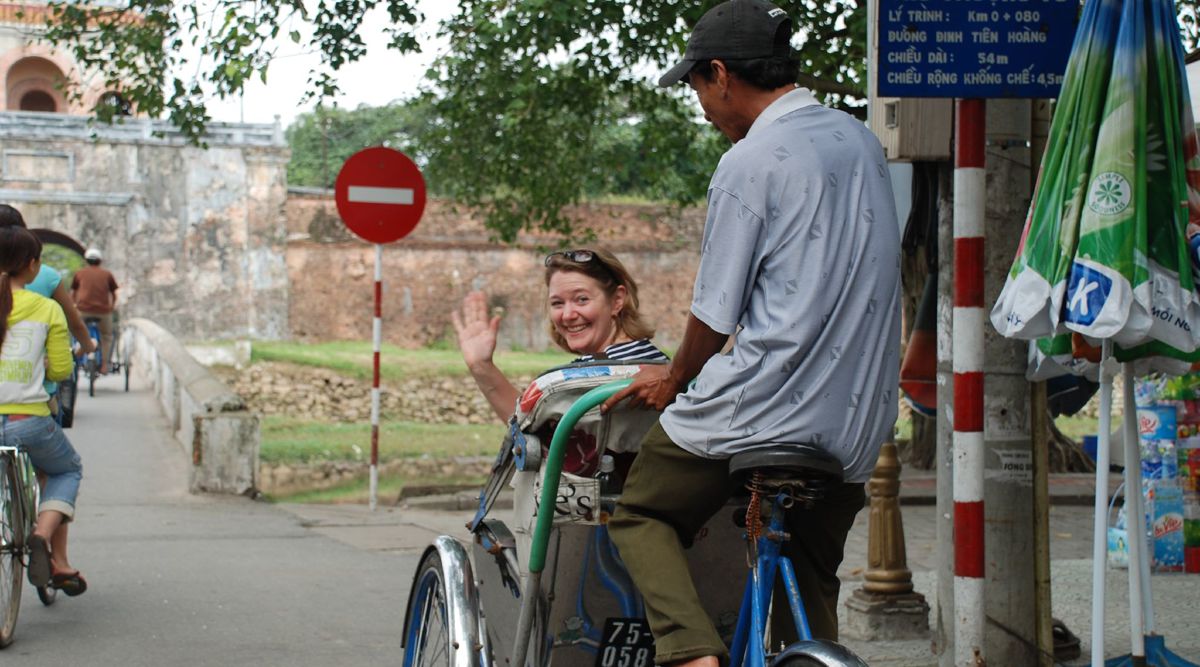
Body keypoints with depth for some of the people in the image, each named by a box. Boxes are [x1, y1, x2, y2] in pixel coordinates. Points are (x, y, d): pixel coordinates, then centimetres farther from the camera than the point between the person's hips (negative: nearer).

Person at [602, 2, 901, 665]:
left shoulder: (749, 163, -12)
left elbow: (713, 316, -8)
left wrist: (675, 379, 12)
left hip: (760, 410, -7)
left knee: (642, 515, 13)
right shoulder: (861, 141, 11)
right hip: (856, 427, 7)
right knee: (809, 586, 21)